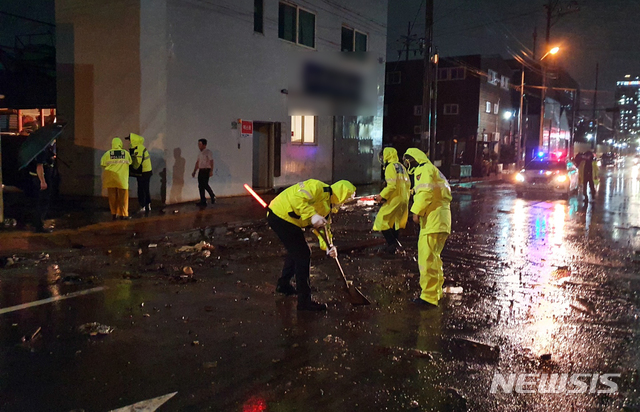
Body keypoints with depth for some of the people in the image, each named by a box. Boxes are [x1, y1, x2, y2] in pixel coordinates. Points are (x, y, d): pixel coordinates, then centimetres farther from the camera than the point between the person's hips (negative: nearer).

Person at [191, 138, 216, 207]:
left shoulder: (208, 152, -6)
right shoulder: (200, 153, 17)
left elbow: (211, 162, -14)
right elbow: (197, 163, 21)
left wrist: (211, 171, -22)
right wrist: (194, 172, 20)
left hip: (206, 170, -8)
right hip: (200, 170, 8)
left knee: (205, 184, -14)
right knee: (200, 186, 7)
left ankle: (212, 196, 6)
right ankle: (203, 201, 13)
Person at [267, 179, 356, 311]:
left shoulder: (328, 206, 15)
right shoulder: (318, 187, -15)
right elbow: (298, 197, -28)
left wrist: (329, 247, -2)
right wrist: (312, 215, -32)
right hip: (280, 215, -11)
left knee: (296, 251, 25)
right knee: (303, 254, -7)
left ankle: (283, 285, 45)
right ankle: (304, 301, 0)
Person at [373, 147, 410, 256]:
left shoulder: (390, 167, -12)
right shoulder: (401, 167, 15)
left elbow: (392, 185, -22)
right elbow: (408, 184, 17)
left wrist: (382, 196, -15)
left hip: (394, 200, -9)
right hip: (403, 200, 9)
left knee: (381, 221, -5)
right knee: (395, 222, 18)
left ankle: (392, 243, -12)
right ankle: (393, 246, 24)